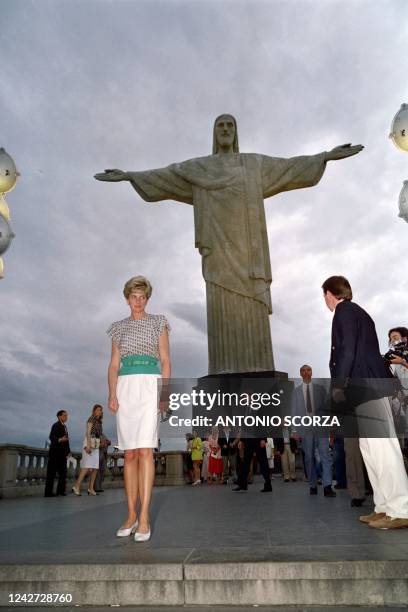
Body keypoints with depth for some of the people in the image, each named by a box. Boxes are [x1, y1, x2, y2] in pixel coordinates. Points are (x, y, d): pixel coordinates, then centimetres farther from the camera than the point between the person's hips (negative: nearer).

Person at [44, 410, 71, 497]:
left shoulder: (64, 426, 18)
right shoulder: (56, 425, -8)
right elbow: (51, 437, -20)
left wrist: (68, 451, 14)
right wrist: (60, 439, -37)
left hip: (62, 454, 9)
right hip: (55, 453, -9)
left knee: (63, 473, 9)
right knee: (52, 473, -4)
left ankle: (60, 490, 15)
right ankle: (48, 492, 0)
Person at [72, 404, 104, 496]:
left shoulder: (99, 422, 18)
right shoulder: (91, 419, -4)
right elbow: (88, 432, -13)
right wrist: (88, 445, -22)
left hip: (96, 445, 8)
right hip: (89, 443, -8)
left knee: (95, 468, 1)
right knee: (87, 466, -16)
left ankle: (91, 488, 1)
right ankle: (76, 486, -12)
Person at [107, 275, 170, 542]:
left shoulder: (158, 322, 9)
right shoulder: (119, 327, 17)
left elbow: (166, 361, 4)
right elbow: (114, 365, 12)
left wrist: (164, 394, -7)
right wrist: (112, 395, -3)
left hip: (150, 386, -3)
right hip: (125, 388, 3)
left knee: (145, 451, -14)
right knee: (130, 454, 4)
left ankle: (144, 518, -10)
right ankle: (131, 515, 12)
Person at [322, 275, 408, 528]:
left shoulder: (344, 311, -6)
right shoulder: (359, 312, 23)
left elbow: (347, 351, -16)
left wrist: (338, 385, -11)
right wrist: (344, 385, 21)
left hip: (367, 389, -10)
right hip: (369, 389, 10)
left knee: (382, 448, -8)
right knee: (372, 449, 11)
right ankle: (384, 506, 16)